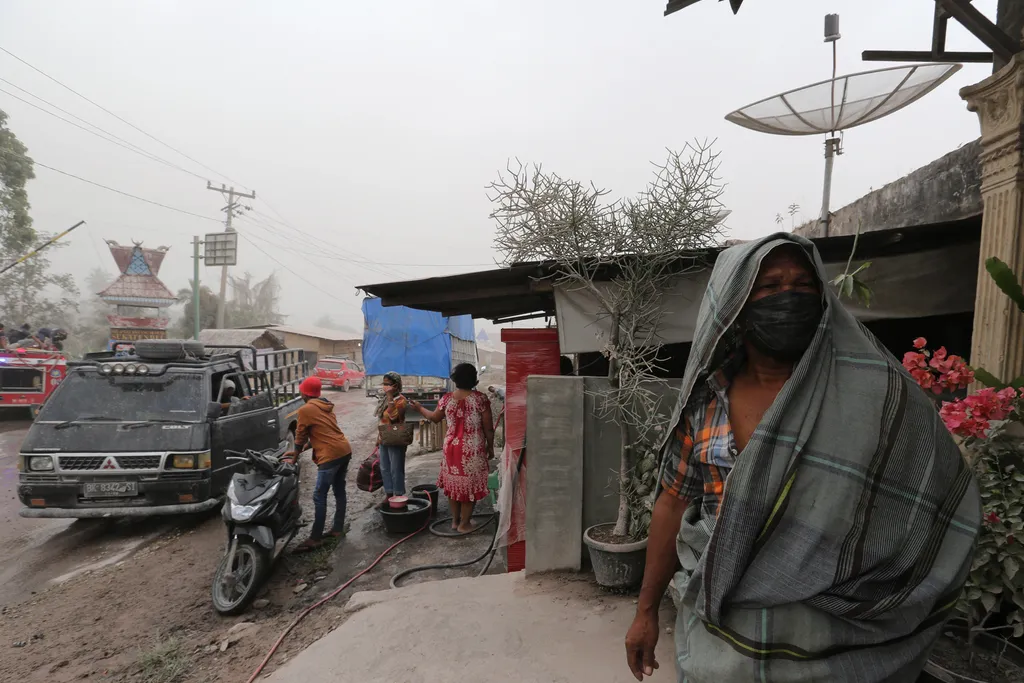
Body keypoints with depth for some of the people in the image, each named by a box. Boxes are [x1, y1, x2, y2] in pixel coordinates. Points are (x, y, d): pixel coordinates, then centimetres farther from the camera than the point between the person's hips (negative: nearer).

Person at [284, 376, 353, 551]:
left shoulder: (305, 410, -6)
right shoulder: (326, 407, 19)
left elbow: (300, 435, 1)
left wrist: (295, 457, 16)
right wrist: (300, 450, 28)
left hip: (331, 455, -9)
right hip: (345, 451, 9)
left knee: (319, 497, -3)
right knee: (339, 492, 17)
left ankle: (315, 538, 0)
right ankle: (338, 528, 26)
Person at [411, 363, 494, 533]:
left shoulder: (446, 399, -4)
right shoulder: (480, 399, -15)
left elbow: (434, 418, 14)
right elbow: (488, 428, -11)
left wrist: (420, 408, 31)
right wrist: (490, 447, 4)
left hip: (452, 448, 4)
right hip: (473, 449, -4)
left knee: (454, 483, 18)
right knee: (469, 484, 9)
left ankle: (455, 520, 30)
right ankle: (464, 523, 18)